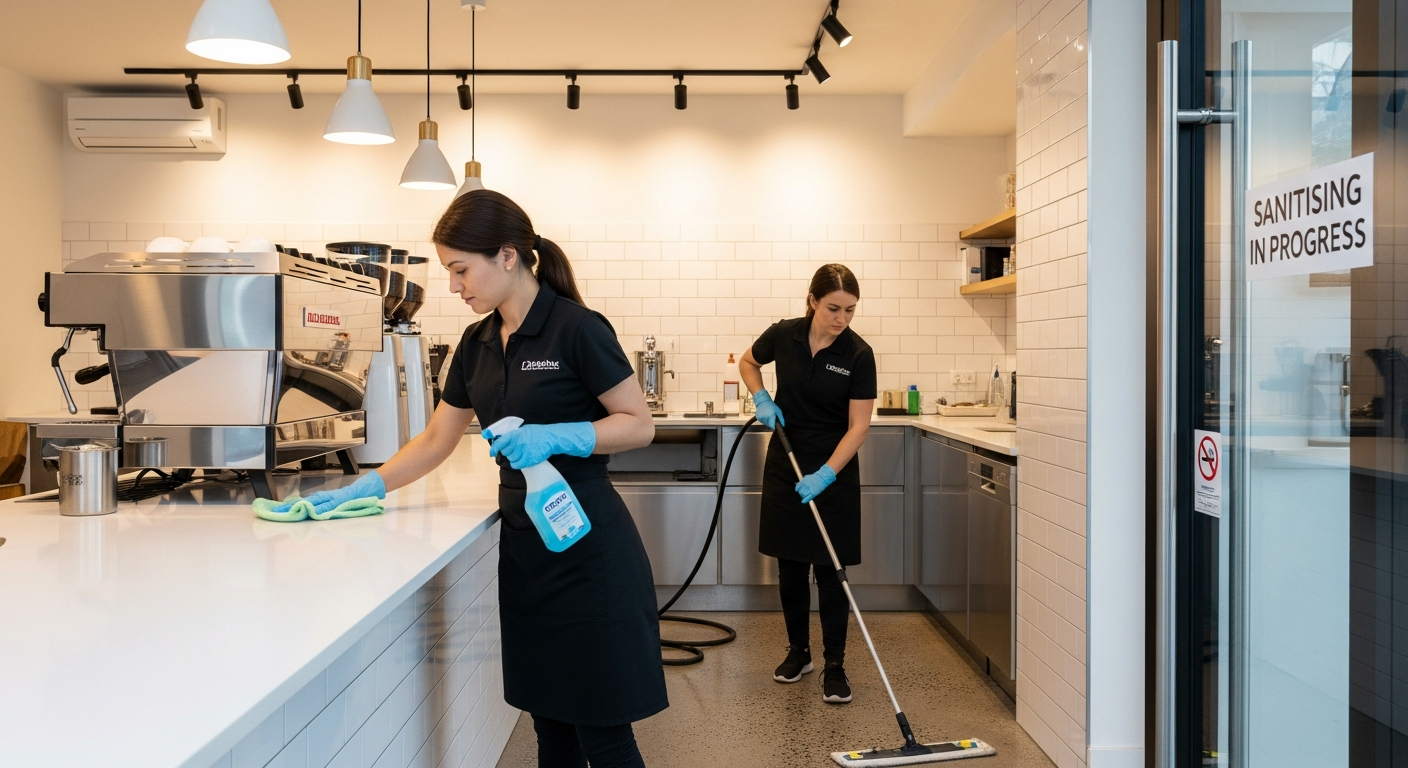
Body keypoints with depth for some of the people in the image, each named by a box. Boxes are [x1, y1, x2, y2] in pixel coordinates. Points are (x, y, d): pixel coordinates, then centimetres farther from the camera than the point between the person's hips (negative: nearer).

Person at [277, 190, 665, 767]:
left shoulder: (576, 329, -13)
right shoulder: (478, 343, 10)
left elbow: (639, 425, -11)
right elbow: (436, 440, 18)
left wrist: (555, 436, -23)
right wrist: (362, 490, 12)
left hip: (585, 550, -7)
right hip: (523, 545, 7)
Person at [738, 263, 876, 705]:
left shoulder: (858, 354, -15)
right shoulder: (783, 336, -8)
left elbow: (858, 425, -15)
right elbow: (748, 362, 13)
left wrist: (826, 474, -25)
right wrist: (762, 400, -5)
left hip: (835, 470, -2)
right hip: (785, 464, 3)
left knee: (830, 568, -2)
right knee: (790, 565, 10)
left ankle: (835, 665, 8)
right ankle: (798, 650, 26)